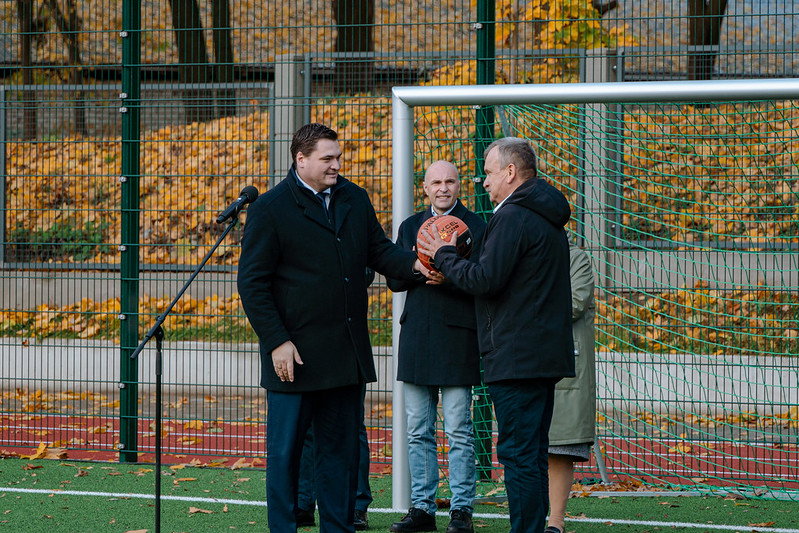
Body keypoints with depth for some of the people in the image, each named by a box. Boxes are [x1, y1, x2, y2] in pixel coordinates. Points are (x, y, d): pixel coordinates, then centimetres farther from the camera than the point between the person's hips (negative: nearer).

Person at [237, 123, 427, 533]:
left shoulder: (355, 199, 12)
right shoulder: (270, 209, -5)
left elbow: (378, 250, 17)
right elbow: (252, 283, -7)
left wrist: (412, 263, -6)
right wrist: (276, 342, -13)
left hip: (346, 355, 5)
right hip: (295, 353, -5)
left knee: (340, 448, 10)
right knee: (286, 450, 1)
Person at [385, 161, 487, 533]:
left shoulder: (476, 228, 1)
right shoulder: (410, 227, 16)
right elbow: (394, 279, 9)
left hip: (457, 336, -5)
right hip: (417, 337, 5)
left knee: (459, 432, -3)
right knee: (418, 432, 7)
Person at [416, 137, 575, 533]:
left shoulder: (513, 217, -14)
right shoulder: (548, 218, 18)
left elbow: (486, 280, -19)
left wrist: (443, 256, -3)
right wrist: (453, 272, 19)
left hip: (516, 359, -10)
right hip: (546, 353, 10)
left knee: (518, 454, -8)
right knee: (533, 453, 14)